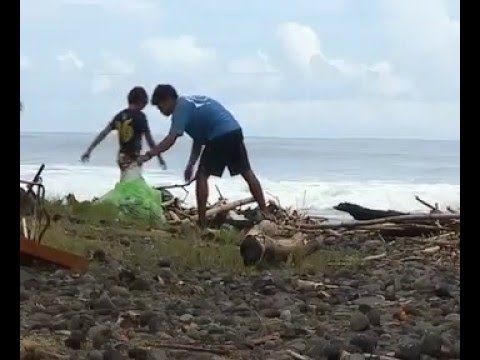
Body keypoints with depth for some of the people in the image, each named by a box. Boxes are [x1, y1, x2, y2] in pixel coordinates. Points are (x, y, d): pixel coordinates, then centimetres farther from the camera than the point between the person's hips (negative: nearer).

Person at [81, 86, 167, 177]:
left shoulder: (120, 115, 7)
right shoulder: (139, 116, -12)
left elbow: (103, 133, 5)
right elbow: (149, 139, -11)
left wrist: (89, 150, 8)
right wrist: (160, 158, -4)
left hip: (122, 157, 8)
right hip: (133, 158, -8)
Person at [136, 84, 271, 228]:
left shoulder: (181, 108, -4)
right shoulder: (191, 103, 24)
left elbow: (170, 140, -15)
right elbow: (199, 138, 23)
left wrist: (148, 155, -16)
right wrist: (191, 164, 19)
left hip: (220, 136, -9)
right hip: (235, 131, 9)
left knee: (201, 176, 1)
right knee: (247, 172, 16)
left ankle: (202, 224, -1)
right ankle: (264, 212, 21)